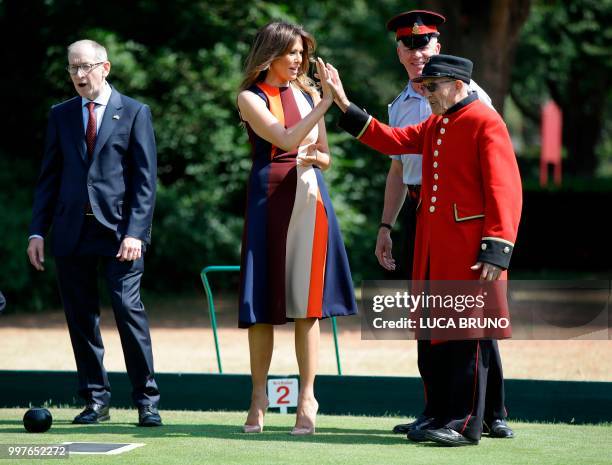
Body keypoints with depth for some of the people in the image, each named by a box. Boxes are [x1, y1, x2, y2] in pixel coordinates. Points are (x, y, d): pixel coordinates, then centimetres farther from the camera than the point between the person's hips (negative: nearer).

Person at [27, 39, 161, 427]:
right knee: (81, 317, 4)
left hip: (119, 231, -4)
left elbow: (145, 179, -1)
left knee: (128, 307, -11)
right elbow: (49, 176, 13)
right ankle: (96, 400, 12)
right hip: (72, 232, 4)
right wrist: (38, 231, 4)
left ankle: (147, 400, -3)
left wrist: (135, 232, -12)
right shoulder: (61, 115, 14)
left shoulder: (135, 113, 4)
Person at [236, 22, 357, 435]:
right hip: (271, 198, -3)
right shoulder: (250, 98, 1)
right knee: (264, 300, 1)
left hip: (311, 196, 3)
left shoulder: (307, 92, 13)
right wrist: (325, 103, -18)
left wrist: (312, 157, -5)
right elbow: (287, 139, -14)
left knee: (307, 302, 0)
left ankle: (307, 398, 2)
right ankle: (259, 394, 11)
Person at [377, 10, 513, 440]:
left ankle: (493, 414, -1)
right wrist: (386, 227, 17)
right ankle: (437, 410, 13)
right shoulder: (400, 106, 17)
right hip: (417, 211, 6)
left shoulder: (467, 94, -1)